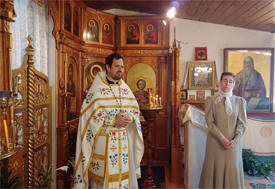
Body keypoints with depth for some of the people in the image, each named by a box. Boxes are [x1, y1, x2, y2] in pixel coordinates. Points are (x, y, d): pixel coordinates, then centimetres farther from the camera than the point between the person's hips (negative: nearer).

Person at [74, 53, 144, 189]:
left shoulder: (126, 88, 11)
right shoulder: (97, 89, -6)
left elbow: (135, 109, 9)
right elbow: (91, 114, -13)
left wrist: (129, 118, -13)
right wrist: (114, 121, -19)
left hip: (124, 140, 5)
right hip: (104, 141, -4)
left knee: (125, 171, 12)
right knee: (104, 176, 2)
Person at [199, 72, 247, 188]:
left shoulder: (240, 101, 6)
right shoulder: (210, 100, 1)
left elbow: (242, 123, 2)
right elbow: (209, 122, -6)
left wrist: (235, 140, -12)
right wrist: (222, 138, -15)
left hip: (234, 143, 2)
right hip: (215, 142, -1)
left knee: (233, 169, 6)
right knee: (215, 169, 4)